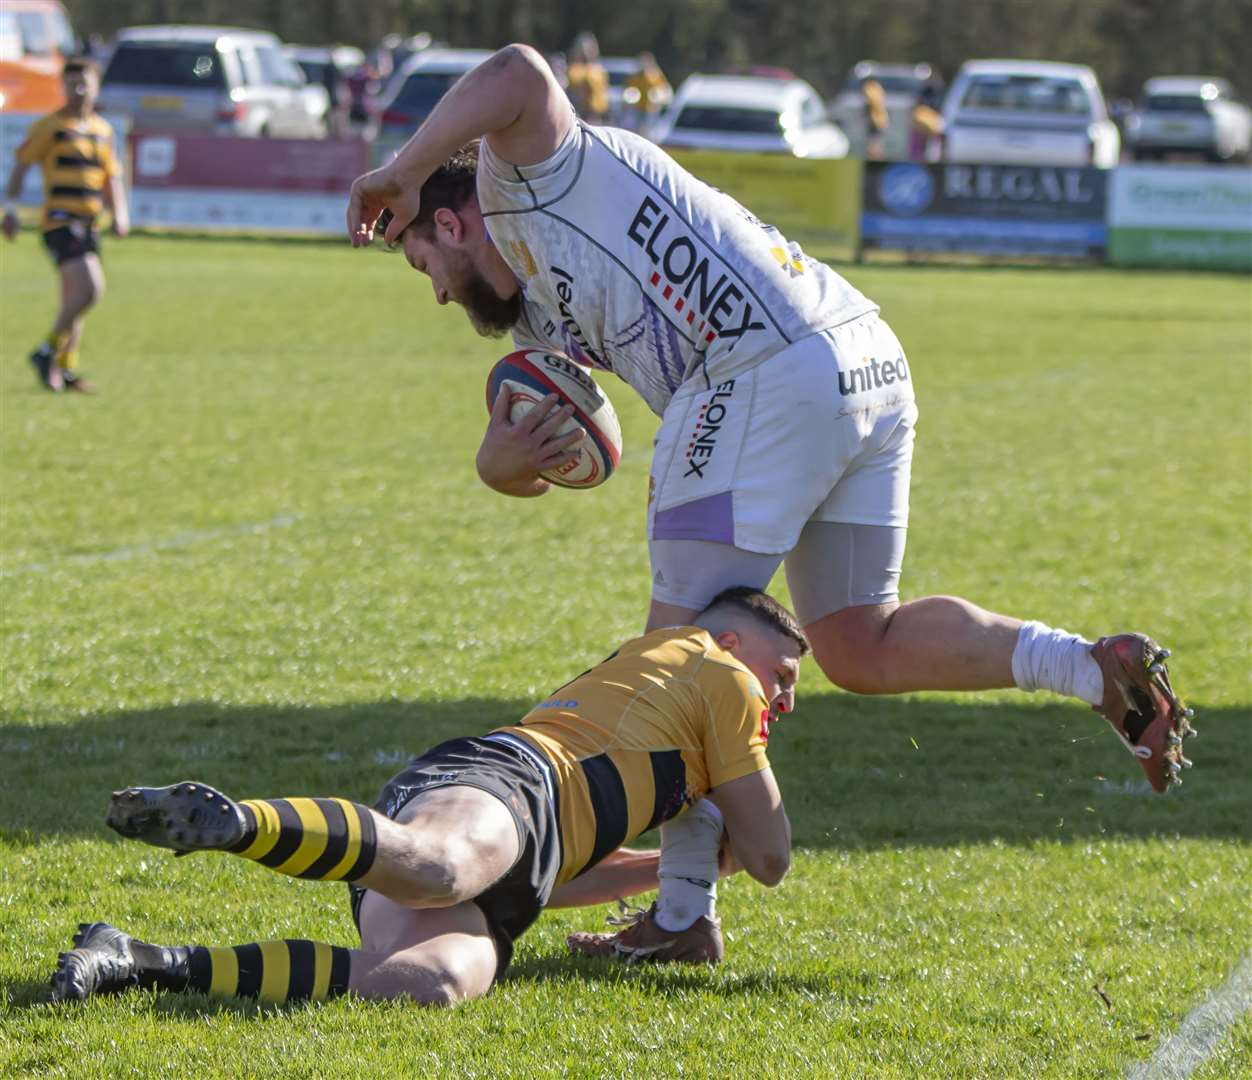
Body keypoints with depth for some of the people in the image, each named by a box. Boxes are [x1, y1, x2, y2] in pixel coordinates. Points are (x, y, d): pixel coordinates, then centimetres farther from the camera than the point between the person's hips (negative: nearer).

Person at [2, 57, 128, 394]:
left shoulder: (103, 130, 14)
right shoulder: (48, 126, -3)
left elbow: (112, 178, 21)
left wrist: (120, 214, 6)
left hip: (88, 224, 7)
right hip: (60, 222, -7)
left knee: (74, 301, 10)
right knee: (90, 288, -20)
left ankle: (65, 369, 18)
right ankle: (49, 352, -8)